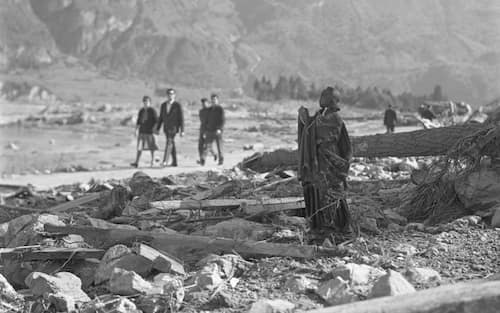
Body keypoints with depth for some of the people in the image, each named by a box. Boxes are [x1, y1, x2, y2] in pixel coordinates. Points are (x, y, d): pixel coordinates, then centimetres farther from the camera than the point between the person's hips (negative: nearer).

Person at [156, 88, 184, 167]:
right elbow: (161, 117, 12)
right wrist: (157, 128, 7)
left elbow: (181, 118, -7)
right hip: (166, 128, 6)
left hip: (174, 127, -6)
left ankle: (165, 161, -27)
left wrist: (182, 131, -11)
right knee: (171, 144, 10)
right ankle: (174, 162, 17)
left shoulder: (178, 105, -7)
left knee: (169, 142, -20)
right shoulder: (163, 105, 8)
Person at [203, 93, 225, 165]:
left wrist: (220, 129, -21)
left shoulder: (220, 109, -2)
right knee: (207, 146, -9)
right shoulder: (209, 109, 15)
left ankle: (221, 160, 12)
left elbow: (223, 120, -9)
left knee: (219, 147, 1)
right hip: (209, 131, 4)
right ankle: (203, 159, -18)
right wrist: (205, 130, 14)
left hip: (217, 131, -4)